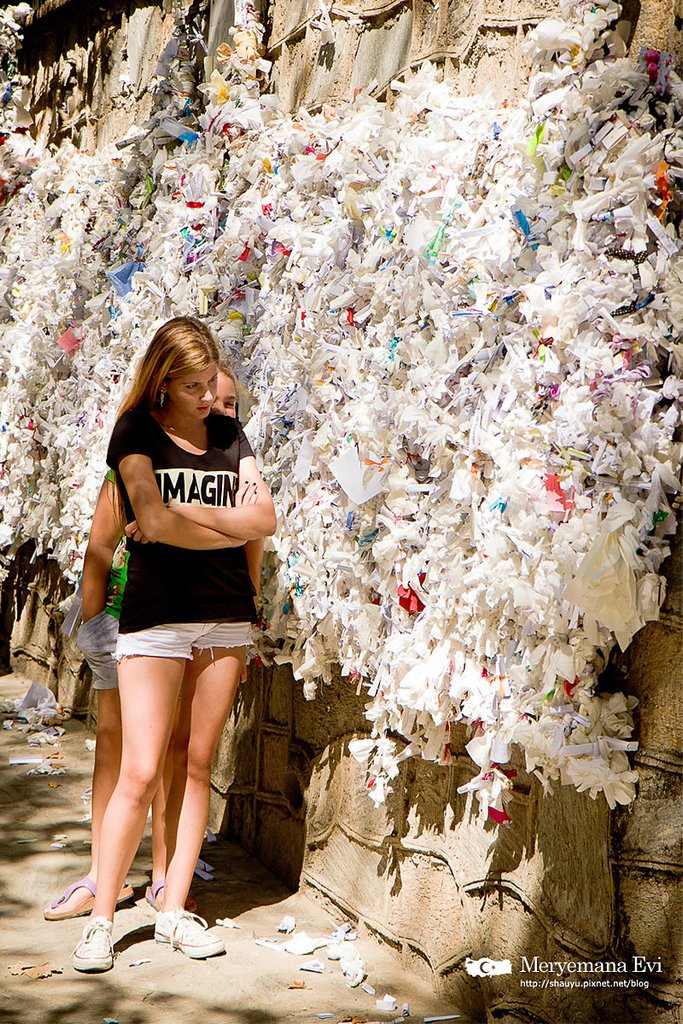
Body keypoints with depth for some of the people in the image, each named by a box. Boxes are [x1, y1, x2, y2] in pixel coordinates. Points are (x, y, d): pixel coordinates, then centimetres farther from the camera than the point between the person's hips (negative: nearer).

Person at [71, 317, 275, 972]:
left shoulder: (229, 435, 12)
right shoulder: (137, 432, -1)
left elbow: (265, 518, -1)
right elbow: (153, 522, -15)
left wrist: (181, 512, -10)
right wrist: (230, 526, -5)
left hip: (226, 620, 4)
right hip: (156, 617, -4)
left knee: (196, 767, 8)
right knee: (140, 774, -6)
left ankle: (173, 911, 18)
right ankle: (101, 921, 9)